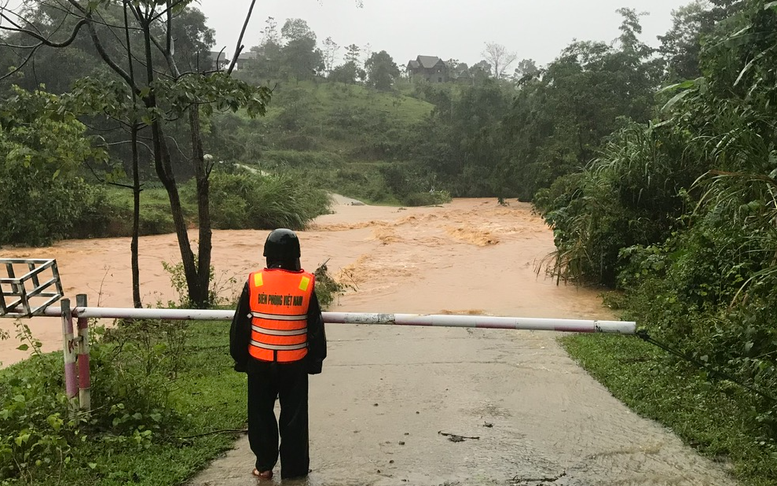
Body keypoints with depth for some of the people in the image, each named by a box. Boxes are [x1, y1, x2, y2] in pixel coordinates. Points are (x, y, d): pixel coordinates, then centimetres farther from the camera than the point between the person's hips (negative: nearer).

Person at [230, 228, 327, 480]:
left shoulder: (254, 282, -8)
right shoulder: (305, 284, -9)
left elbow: (240, 325, 0)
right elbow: (315, 327, -2)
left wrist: (240, 358, 13)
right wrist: (316, 360, 11)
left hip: (259, 362, 1)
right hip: (294, 364, 0)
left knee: (261, 413, 16)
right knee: (294, 416, 12)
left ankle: (264, 465, 24)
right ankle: (294, 467, 20)